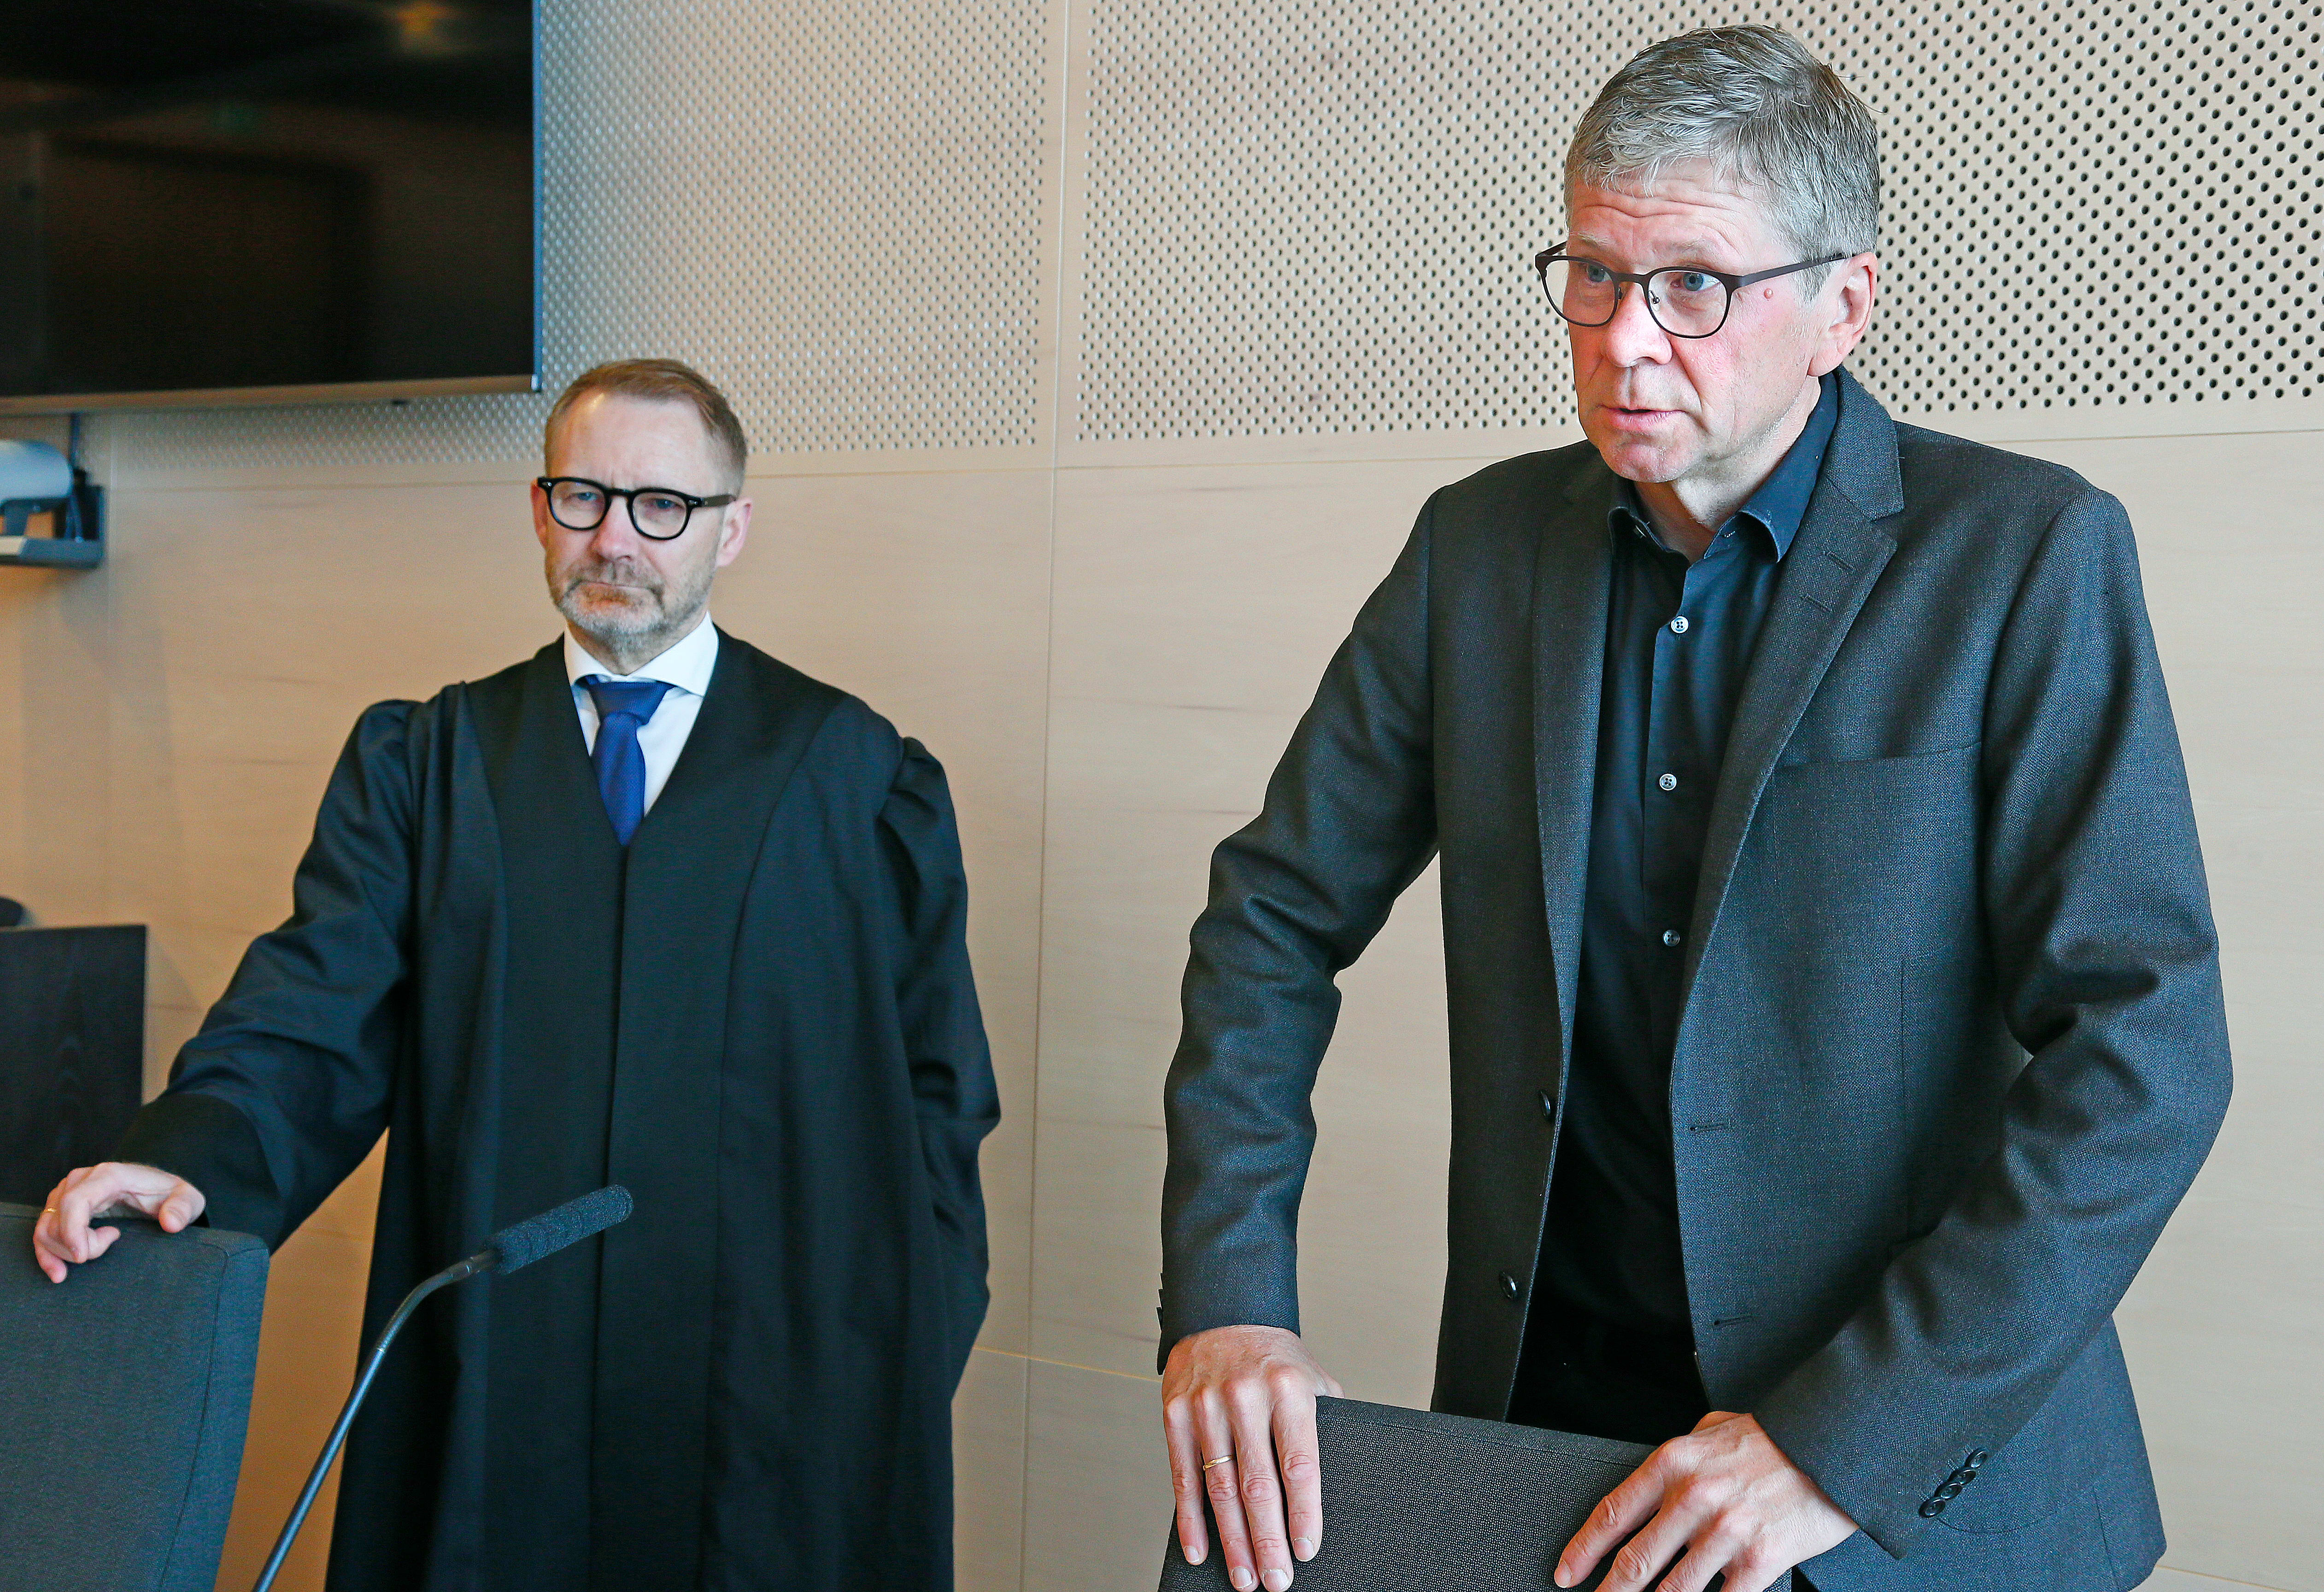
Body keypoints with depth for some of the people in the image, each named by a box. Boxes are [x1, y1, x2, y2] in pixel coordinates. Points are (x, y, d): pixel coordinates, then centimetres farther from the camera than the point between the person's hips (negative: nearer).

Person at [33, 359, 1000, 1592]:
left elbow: (935, 1085, 5)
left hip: (781, 1392, -1)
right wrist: (190, 1159, -20)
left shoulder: (858, 773, 6)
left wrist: (916, 1360, -2)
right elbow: (318, 1015, -1)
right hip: (491, 1397, 1)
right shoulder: (420, 761, 10)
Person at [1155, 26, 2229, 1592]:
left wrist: (1846, 1444, -23)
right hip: (1552, 1397, 4)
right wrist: (1224, 1295, -10)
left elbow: (2146, 1050, -17)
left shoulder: (2029, 558, -11)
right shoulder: (1480, 545, 1)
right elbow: (1277, 915, 4)